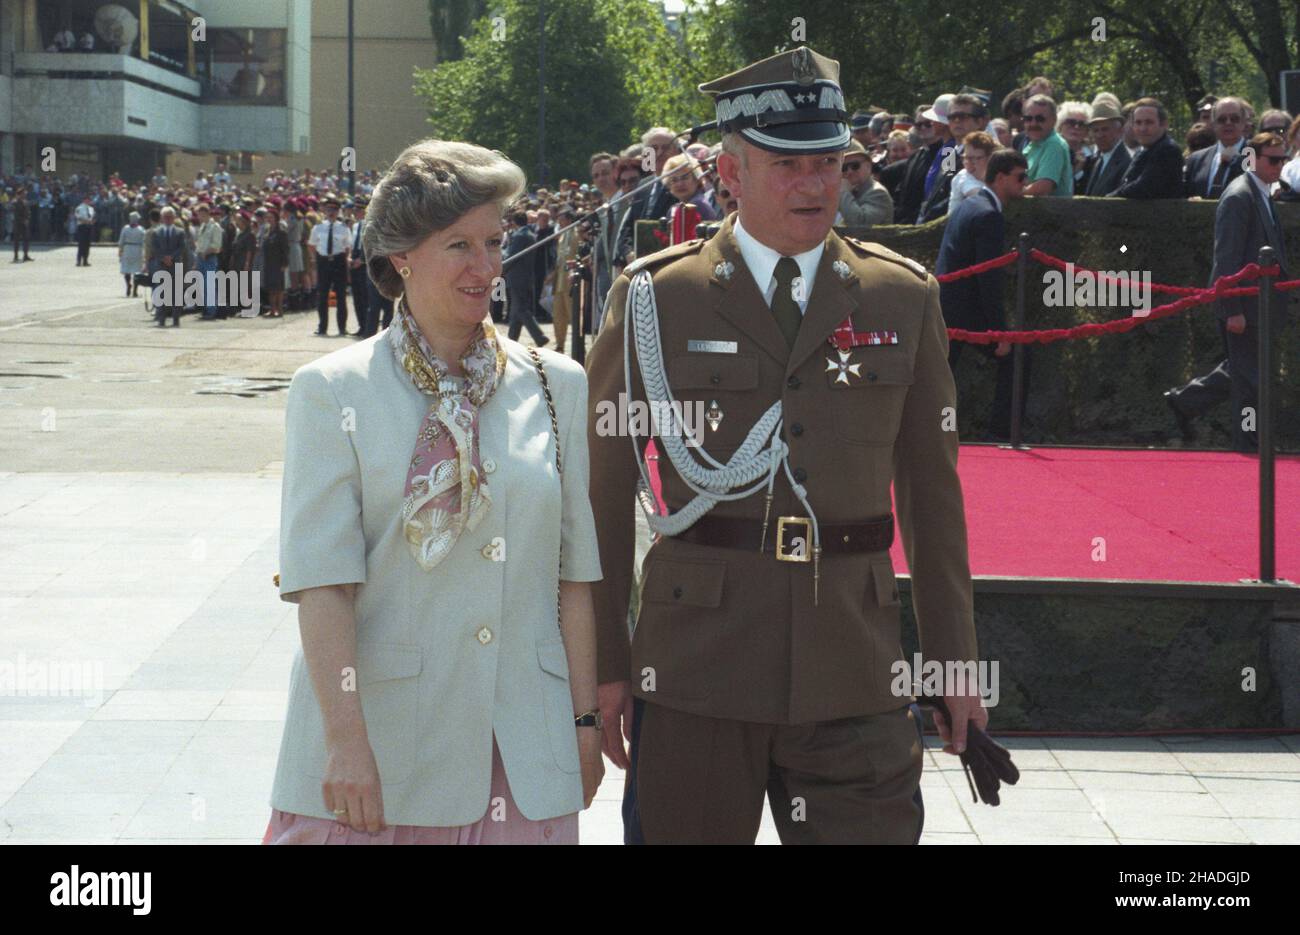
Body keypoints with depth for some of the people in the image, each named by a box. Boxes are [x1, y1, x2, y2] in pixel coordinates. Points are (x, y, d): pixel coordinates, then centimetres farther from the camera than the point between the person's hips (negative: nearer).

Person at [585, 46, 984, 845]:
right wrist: (604, 662, 0)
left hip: (854, 677, 1)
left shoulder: (904, 298, 7)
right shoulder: (654, 298, 1)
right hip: (697, 669, -1)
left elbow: (933, 492, 10)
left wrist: (957, 664, 10)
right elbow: (606, 491, 2)